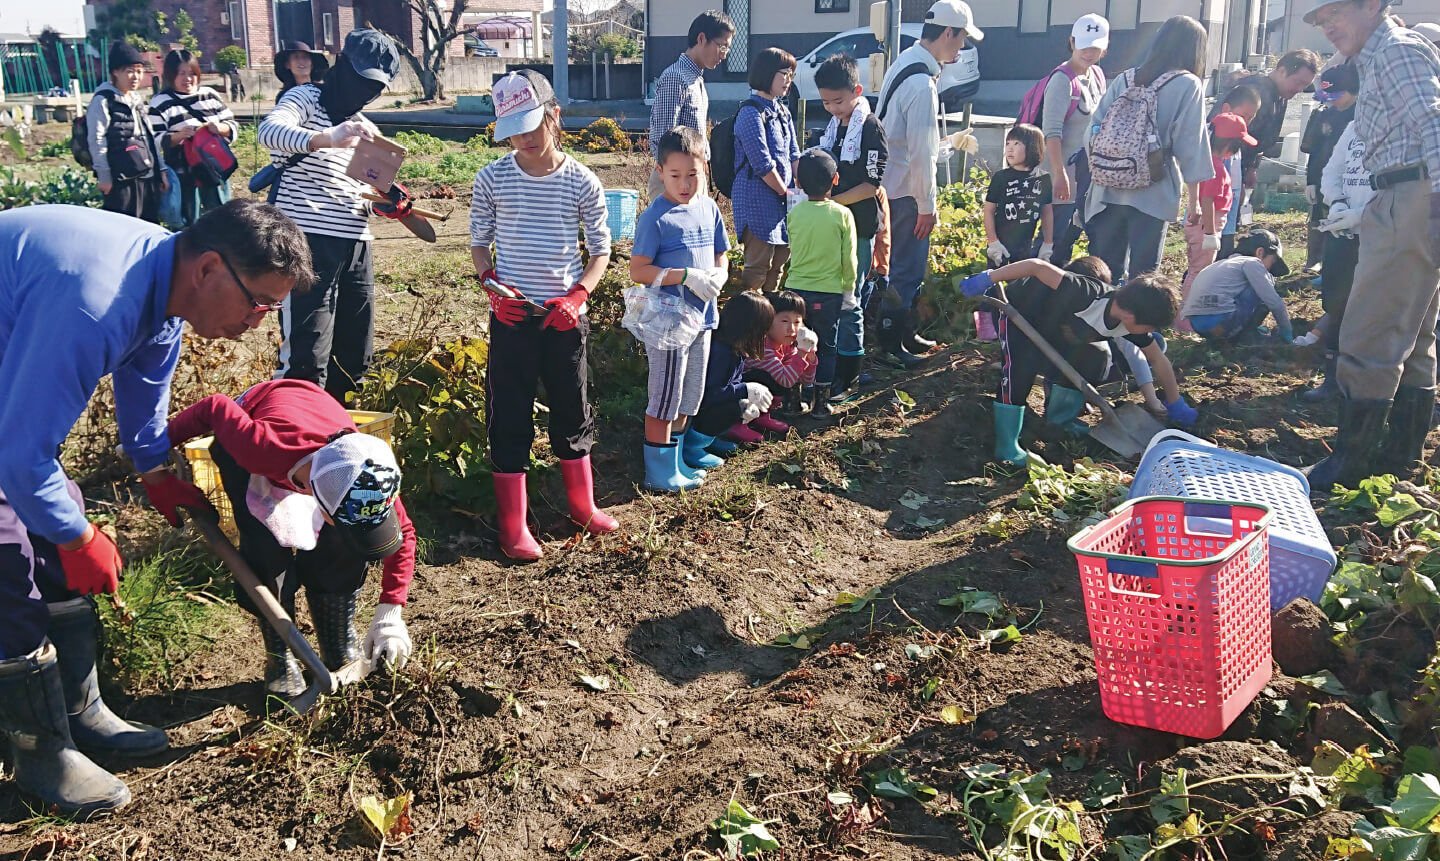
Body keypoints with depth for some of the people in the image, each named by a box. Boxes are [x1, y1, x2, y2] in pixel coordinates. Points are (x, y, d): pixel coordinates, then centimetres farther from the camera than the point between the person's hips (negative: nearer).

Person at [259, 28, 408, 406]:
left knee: (356, 354, 11)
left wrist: (387, 206, 2)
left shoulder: (366, 129, 21)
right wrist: (327, 138, -42)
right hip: (307, 243, -7)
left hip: (356, 246, 8)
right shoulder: (305, 99, -1)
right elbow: (270, 130, -23)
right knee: (307, 359, -13)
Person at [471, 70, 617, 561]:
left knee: (572, 410, 14)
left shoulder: (582, 183, -4)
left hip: (565, 317, 1)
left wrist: (579, 295, -13)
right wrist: (491, 283, -12)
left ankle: (582, 505, 32)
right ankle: (513, 526, 14)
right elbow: (479, 243, 7)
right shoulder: (492, 179, -4)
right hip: (511, 317, 0)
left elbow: (600, 251, 3)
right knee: (509, 416, 4)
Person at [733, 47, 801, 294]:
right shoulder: (751, 113, -15)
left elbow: (793, 154, 13)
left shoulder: (782, 110, 13)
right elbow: (763, 165, -18)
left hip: (782, 198, 9)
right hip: (758, 199, -9)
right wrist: (785, 192, -9)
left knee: (780, 259, 15)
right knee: (759, 264, -5)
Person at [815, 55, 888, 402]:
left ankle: (846, 377, 7)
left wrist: (831, 201, -20)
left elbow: (871, 184, -16)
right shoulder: (834, 126, 10)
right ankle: (828, 366, 25)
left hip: (857, 226, -7)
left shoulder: (870, 128, -13)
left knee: (848, 301, -2)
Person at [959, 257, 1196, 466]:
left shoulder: (1130, 324, -19)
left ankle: (1059, 418, 16)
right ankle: (1006, 447, -21)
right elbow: (1039, 267, -42)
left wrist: (1176, 405, 4)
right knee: (1020, 367, -28)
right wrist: (988, 279, -40)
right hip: (1021, 311, -7)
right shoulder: (1086, 295, -42)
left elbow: (1158, 360, -4)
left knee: (1096, 357, -5)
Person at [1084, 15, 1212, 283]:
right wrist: (1194, 200, -1)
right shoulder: (1188, 85, -3)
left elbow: (1094, 129, 7)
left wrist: (1098, 172, 13)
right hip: (1152, 195, -4)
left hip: (1109, 192, 4)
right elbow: (1190, 145, -6)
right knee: (1142, 276, 2)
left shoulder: (1125, 79, 9)